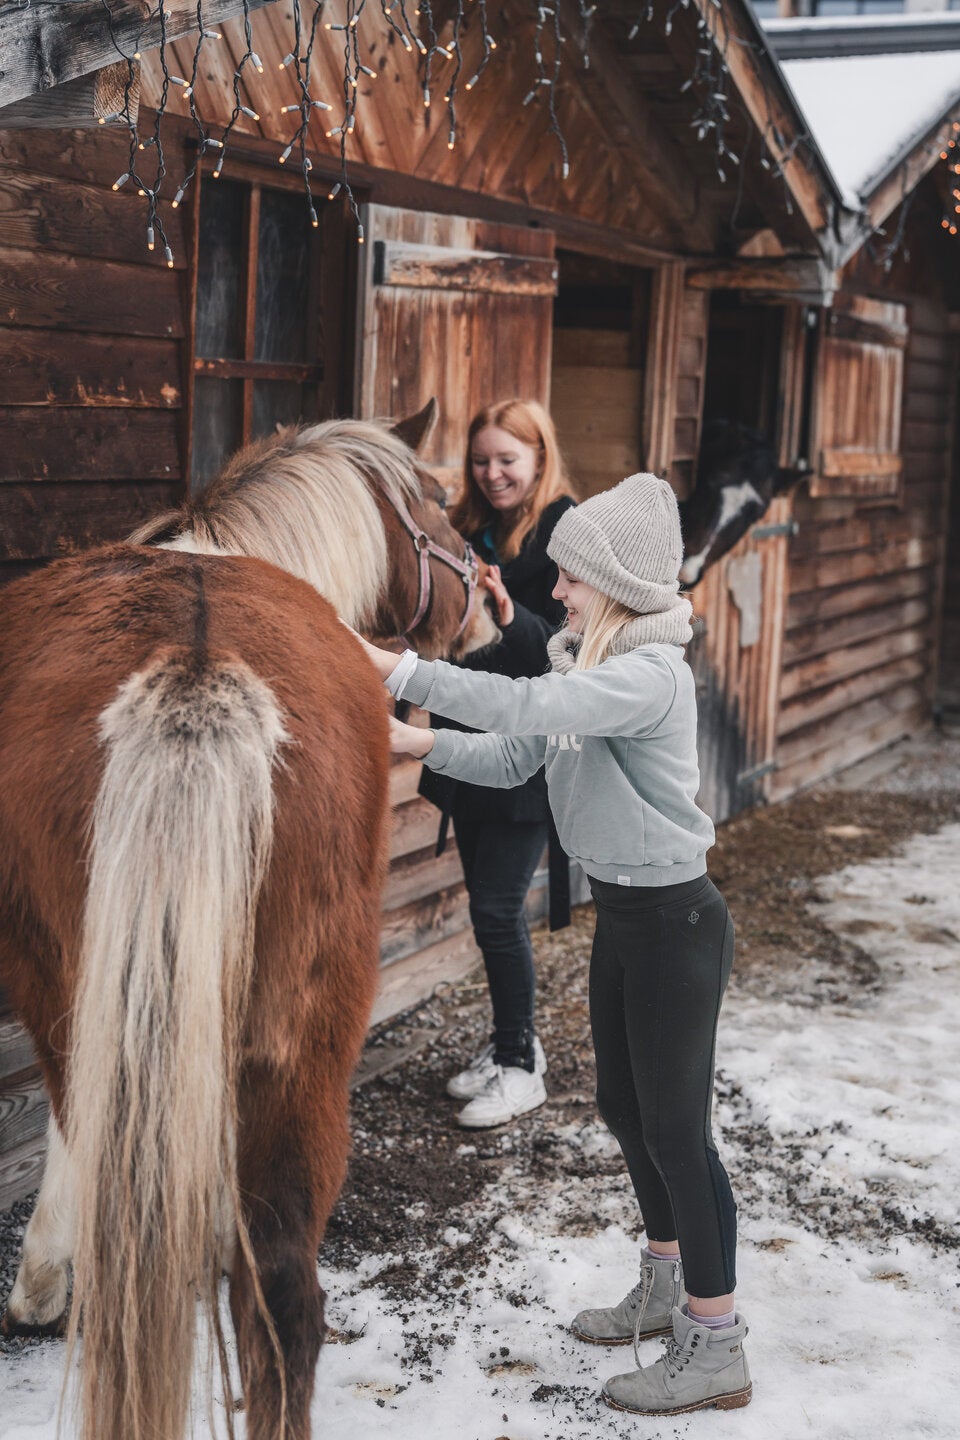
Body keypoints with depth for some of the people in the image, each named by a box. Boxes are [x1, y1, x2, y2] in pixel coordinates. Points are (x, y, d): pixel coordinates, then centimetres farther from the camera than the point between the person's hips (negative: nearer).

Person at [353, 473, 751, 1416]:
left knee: (675, 1127, 0)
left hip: (673, 921, -9)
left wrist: (402, 671, -32)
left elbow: (528, 709, -37)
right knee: (625, 1108, 19)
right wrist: (423, 744, -4)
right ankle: (666, 1290, 39)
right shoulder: (587, 666, 6)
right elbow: (514, 758, 8)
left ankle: (714, 1350, 14)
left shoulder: (651, 675, -23)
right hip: (620, 913, 9)